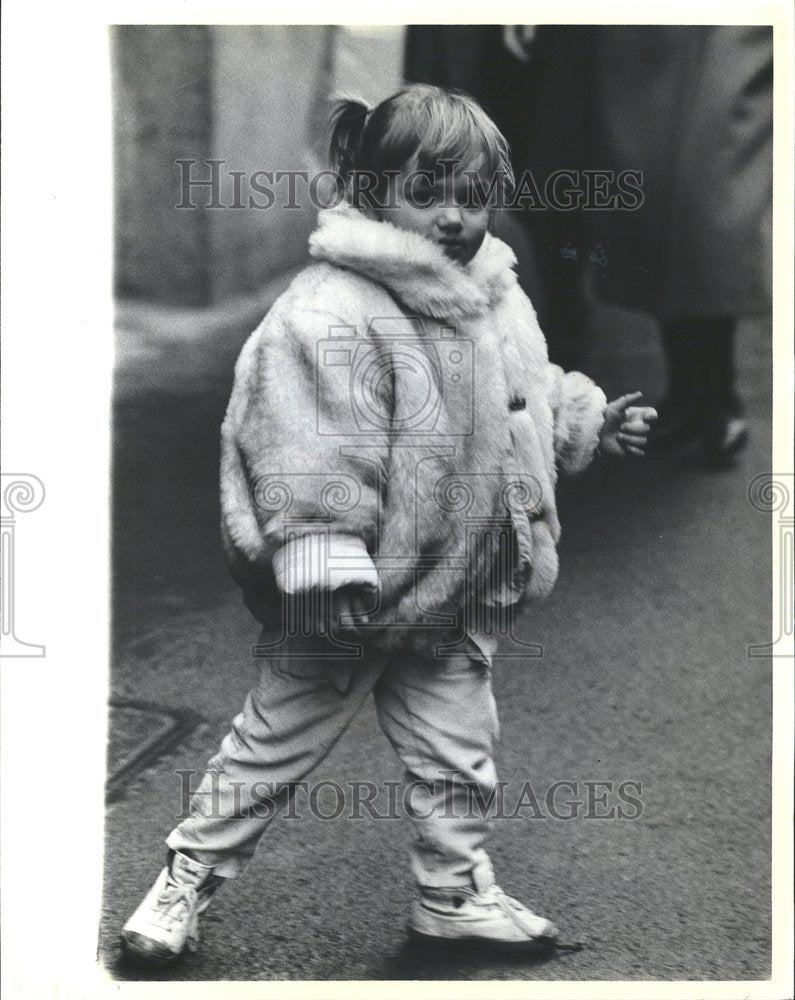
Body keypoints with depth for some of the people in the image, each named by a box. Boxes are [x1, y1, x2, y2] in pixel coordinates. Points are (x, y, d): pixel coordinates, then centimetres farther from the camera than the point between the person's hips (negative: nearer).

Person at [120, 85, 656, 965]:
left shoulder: (497, 297, 4)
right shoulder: (333, 312, -25)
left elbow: (533, 397, 22)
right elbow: (315, 457, -30)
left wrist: (594, 423, 13)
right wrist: (327, 568, -33)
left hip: (458, 593, 7)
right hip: (354, 598, -7)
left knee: (458, 752, 17)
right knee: (276, 742, 8)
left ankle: (454, 892, 36)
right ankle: (187, 878, 25)